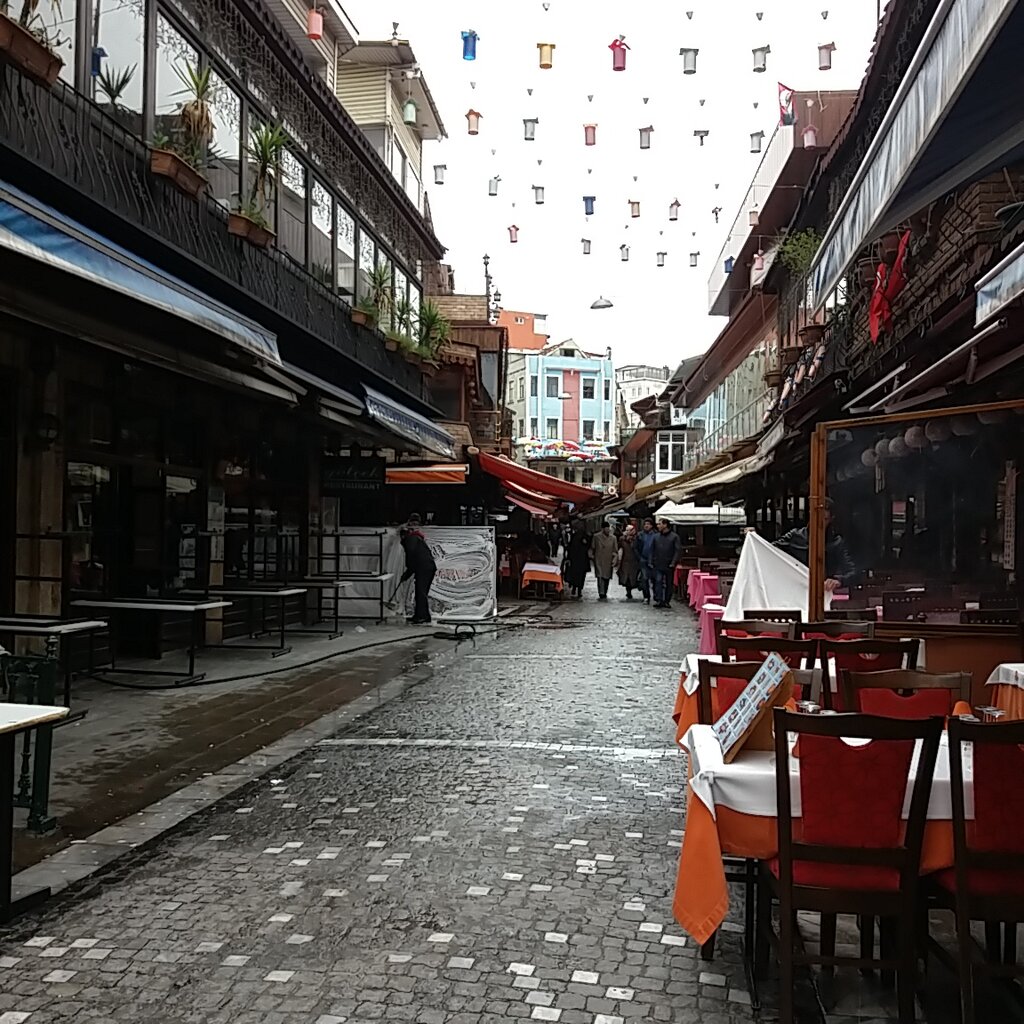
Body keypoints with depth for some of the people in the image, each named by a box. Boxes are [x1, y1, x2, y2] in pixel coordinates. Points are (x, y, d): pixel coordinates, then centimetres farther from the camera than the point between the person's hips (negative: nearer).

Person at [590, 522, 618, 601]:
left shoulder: (613, 538, 5)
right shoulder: (596, 536, 1)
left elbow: (615, 550, 8)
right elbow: (592, 548, 11)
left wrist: (615, 559, -3)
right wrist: (592, 555, 4)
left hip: (609, 562, 3)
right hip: (599, 561, -3)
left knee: (607, 578, 8)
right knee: (600, 577, -15)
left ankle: (604, 594, 21)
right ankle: (601, 595, -18)